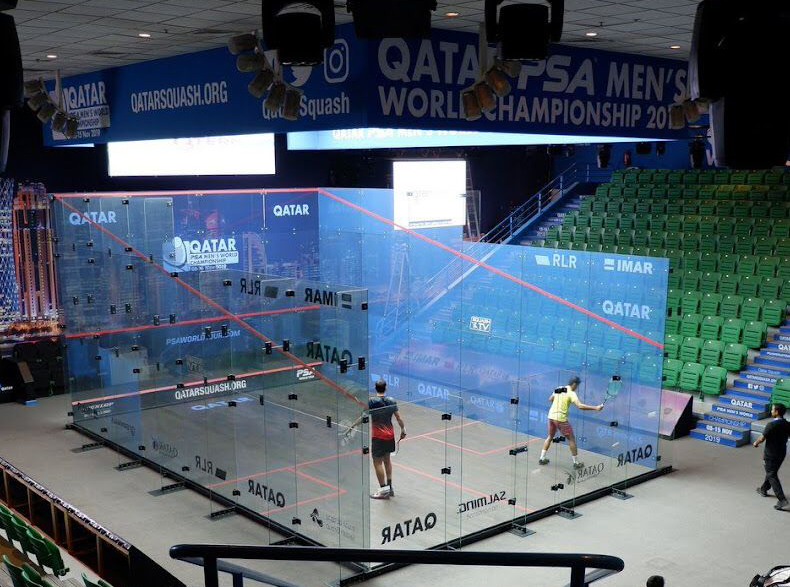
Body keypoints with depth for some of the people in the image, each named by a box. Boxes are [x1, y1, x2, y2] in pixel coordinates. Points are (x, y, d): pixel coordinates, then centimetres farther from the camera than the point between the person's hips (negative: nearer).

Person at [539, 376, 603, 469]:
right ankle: (576, 463, 13)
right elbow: (580, 406, -22)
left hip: (551, 415, 6)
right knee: (571, 439, 8)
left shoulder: (558, 389, 10)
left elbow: (550, 399, 24)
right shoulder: (571, 393, -10)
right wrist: (595, 407, -22)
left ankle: (542, 458, 23)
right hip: (561, 418, -6)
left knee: (550, 436, 23)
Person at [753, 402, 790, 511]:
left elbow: (762, 438, -18)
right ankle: (764, 489, 43)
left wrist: (756, 443, 2)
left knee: (772, 476, -1)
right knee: (772, 472, 25)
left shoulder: (772, 425, -23)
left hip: (771, 454, -7)